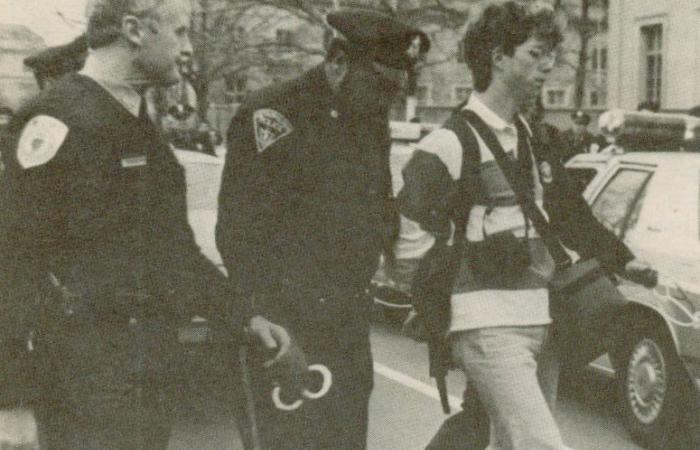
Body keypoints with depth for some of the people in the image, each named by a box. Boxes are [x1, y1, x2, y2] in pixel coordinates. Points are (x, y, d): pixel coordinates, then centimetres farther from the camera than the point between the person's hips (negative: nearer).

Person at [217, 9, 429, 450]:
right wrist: (268, 326, -17)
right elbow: (239, 236, -16)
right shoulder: (273, 117, -14)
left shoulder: (371, 123, 10)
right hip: (289, 326, -7)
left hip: (350, 325, 8)